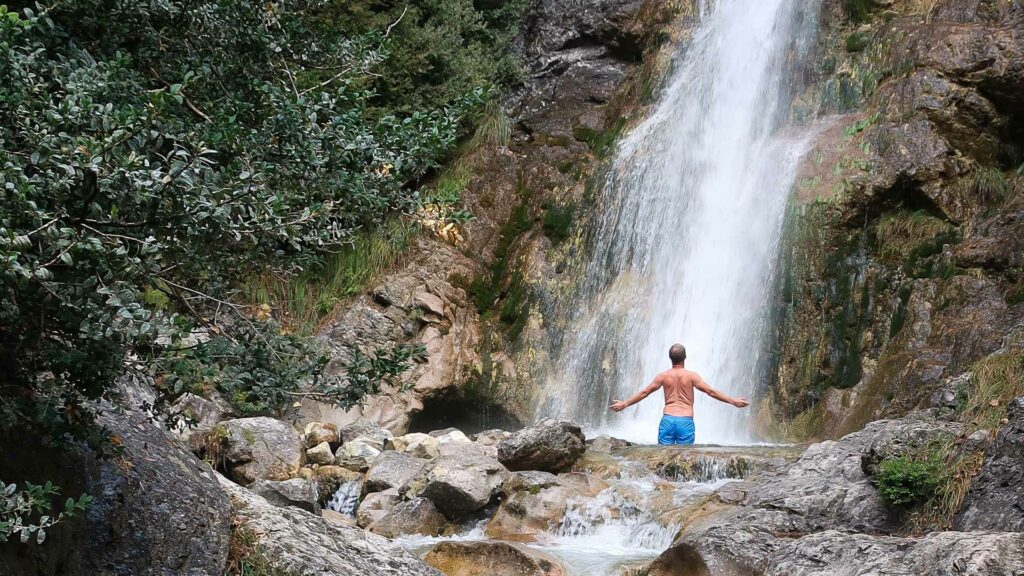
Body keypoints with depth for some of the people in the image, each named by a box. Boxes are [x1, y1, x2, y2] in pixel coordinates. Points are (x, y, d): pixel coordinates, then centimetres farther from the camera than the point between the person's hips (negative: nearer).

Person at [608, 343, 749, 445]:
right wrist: (733, 401, -1)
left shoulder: (663, 376, 5)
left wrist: (625, 404, 20)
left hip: (667, 420, 1)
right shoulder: (691, 375, -1)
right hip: (686, 421, -1)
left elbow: (644, 392, 9)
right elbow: (711, 391, -5)